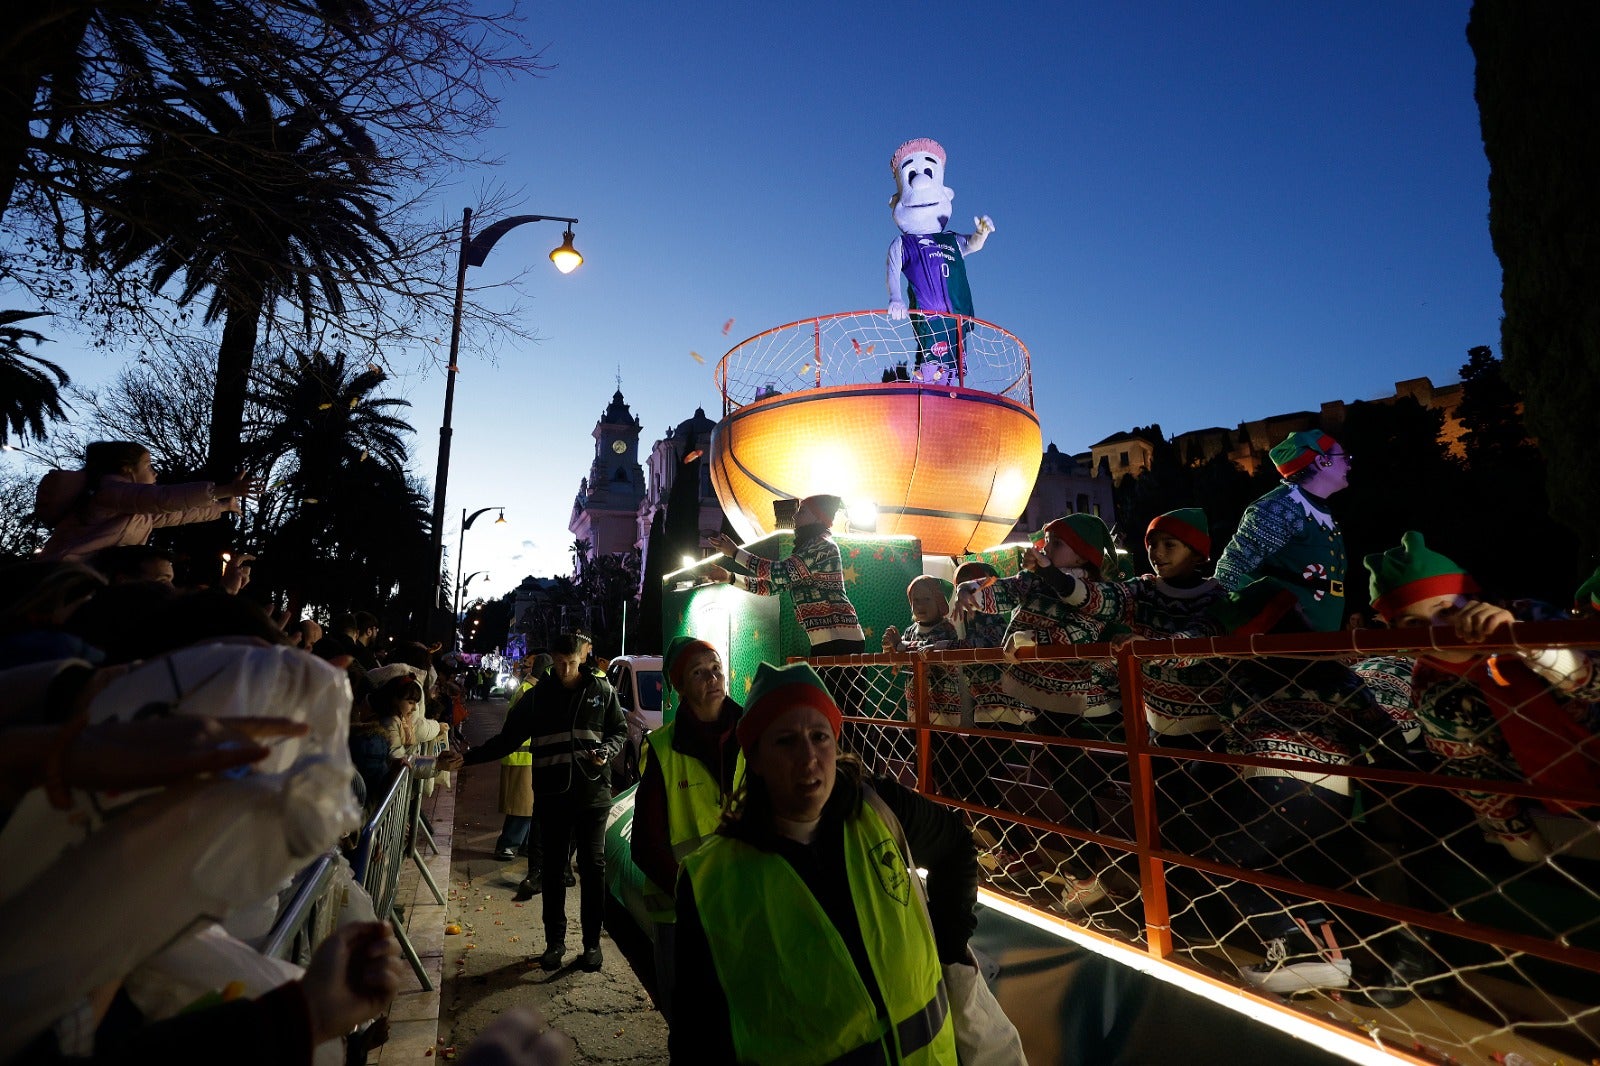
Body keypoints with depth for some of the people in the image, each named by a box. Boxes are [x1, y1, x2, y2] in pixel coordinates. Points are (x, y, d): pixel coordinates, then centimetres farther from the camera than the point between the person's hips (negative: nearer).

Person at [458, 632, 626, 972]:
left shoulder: (601, 690, -1)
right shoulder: (539, 695, 2)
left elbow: (620, 731, 7)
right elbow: (508, 738, 6)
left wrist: (606, 751, -12)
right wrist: (467, 756, -3)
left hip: (592, 791, -1)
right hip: (552, 794, 1)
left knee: (592, 866, 4)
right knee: (553, 868, 10)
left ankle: (592, 942, 20)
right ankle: (555, 942, 27)